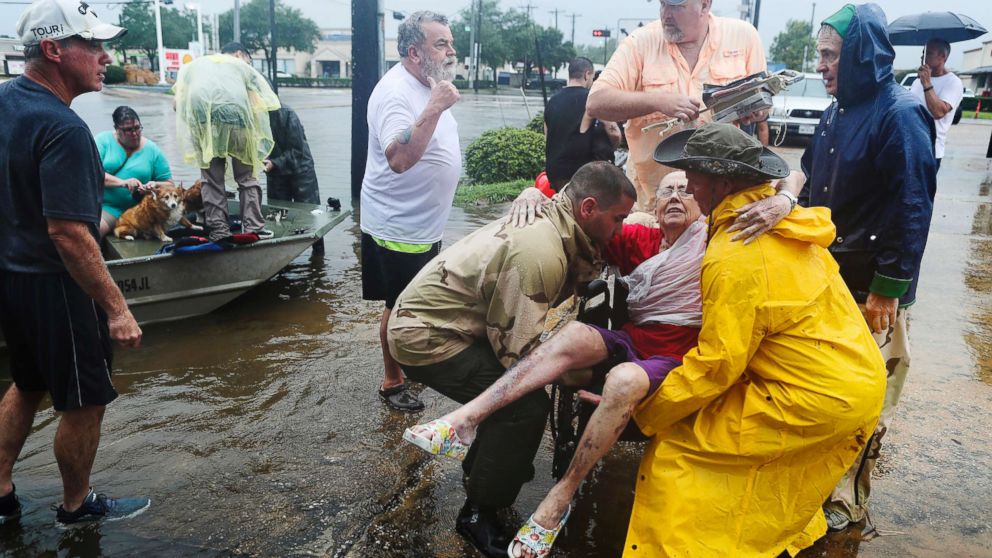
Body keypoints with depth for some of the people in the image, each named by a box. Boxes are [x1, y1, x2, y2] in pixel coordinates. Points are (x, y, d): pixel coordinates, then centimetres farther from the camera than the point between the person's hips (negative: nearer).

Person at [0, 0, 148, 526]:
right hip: (54, 286, -9)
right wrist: (116, 308, -25)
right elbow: (68, 234, -29)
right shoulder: (63, 129, -25)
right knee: (84, 403, 9)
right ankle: (77, 505, 28)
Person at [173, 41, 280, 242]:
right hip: (236, 112, -1)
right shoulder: (241, 66, 27)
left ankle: (219, 229, 4)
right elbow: (269, 101, 15)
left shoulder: (193, 64, 33)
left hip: (202, 119, 1)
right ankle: (253, 226, 3)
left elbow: (178, 102, 24)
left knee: (212, 178, 8)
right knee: (246, 177, 9)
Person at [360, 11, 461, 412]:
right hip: (399, 226, -9)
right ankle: (392, 382, 22)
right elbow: (399, 159, -37)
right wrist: (435, 107, -40)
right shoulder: (396, 92, -23)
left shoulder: (428, 85, 8)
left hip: (425, 224, 9)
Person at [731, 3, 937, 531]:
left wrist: (886, 291, -18)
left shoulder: (901, 116, -16)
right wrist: (784, 198, -20)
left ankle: (846, 501, 20)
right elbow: (810, 170, 3)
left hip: (871, 286, -8)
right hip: (828, 273, 8)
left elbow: (912, 210, -18)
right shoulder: (838, 111, 10)